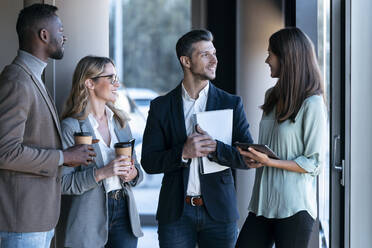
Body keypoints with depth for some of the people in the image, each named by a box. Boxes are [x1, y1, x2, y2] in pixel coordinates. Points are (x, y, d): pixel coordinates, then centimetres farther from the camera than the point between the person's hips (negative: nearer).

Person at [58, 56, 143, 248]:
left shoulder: (120, 120, 11)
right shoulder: (71, 126, -8)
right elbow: (64, 183, -11)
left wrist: (133, 173, -4)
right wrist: (101, 173, -22)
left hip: (123, 210, 5)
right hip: (90, 217, -5)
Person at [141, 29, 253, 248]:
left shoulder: (231, 104, 4)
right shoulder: (161, 107, 4)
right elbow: (149, 162, 0)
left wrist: (215, 148, -17)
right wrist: (183, 153, -16)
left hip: (219, 211, 0)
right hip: (176, 213, 0)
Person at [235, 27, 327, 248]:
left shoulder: (312, 104, -11)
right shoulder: (273, 97, 13)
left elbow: (313, 164, -12)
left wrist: (269, 162, -18)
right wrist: (254, 156, 1)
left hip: (294, 209, -7)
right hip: (264, 204, 7)